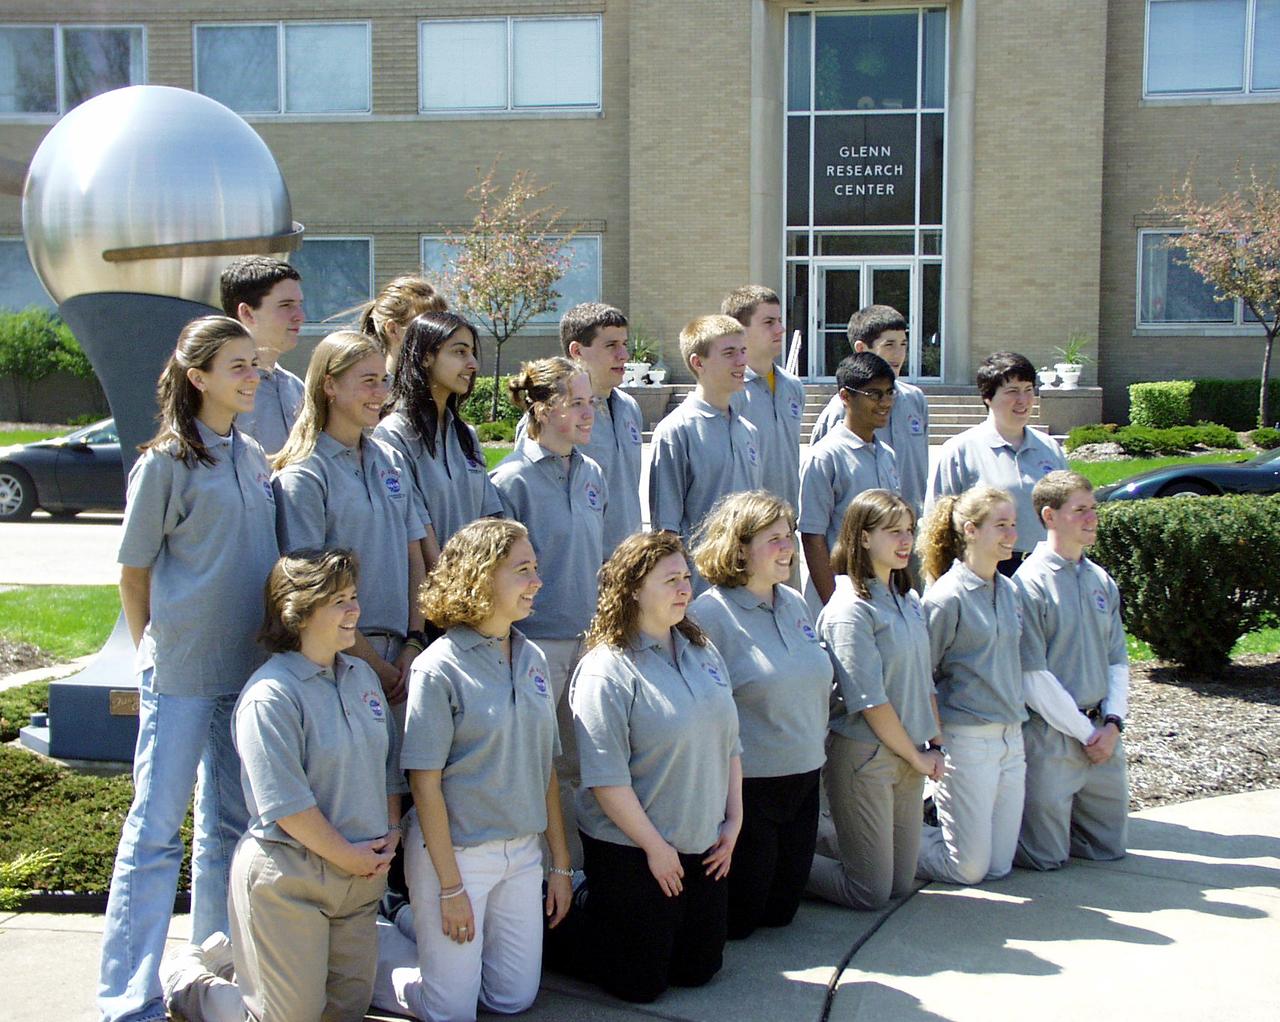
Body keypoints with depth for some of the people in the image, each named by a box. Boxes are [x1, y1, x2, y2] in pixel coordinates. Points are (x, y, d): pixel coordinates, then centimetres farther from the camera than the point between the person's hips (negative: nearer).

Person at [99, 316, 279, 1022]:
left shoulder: (253, 458, 8)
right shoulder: (166, 462, -9)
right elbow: (133, 574, -3)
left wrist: (270, 645, 12)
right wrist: (155, 653, 0)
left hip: (247, 667, 6)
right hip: (181, 673, -6)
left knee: (229, 824, 14)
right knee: (157, 826, -1)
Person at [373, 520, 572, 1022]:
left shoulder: (533, 659, 5)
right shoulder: (439, 669, -15)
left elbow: (546, 769, 9)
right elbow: (425, 784, -15)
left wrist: (561, 864, 9)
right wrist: (450, 886, -15)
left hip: (522, 850, 6)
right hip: (455, 849, -6)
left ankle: (418, 924, 30)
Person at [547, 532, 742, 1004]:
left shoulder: (703, 653, 6)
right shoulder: (607, 672, -18)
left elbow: (730, 744, 12)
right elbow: (607, 778, -21)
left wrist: (734, 821, 5)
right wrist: (655, 847, -17)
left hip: (705, 844, 7)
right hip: (632, 853, -7)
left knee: (699, 970, 17)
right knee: (641, 983, 4)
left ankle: (593, 905, 33)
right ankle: (562, 924, 26)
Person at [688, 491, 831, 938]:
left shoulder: (794, 603, 8)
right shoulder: (709, 613, -16)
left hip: (803, 779, 7)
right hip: (747, 784, -7)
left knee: (781, 910, 14)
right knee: (737, 918, 4)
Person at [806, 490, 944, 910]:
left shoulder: (909, 601, 10)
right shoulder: (851, 610, -16)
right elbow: (868, 701, -17)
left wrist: (936, 745, 5)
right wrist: (916, 756, -9)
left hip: (909, 759, 8)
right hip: (864, 758, -8)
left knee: (901, 885, 13)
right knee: (871, 893, -2)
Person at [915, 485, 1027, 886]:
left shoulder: (1009, 590, 9)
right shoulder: (947, 597, -14)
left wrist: (1016, 721, 16)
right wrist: (935, 746, -10)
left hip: (1011, 738, 7)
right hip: (968, 742, -7)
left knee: (998, 866, 9)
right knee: (969, 868, -2)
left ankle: (939, 813, 30)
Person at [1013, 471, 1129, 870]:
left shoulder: (1101, 580, 8)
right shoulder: (1030, 583, -13)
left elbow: (1117, 658, 10)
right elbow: (1032, 676, -16)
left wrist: (1113, 722, -5)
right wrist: (1085, 732, -13)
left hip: (1103, 734, 7)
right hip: (1050, 737, -7)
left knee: (1109, 847, 16)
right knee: (1045, 857, -1)